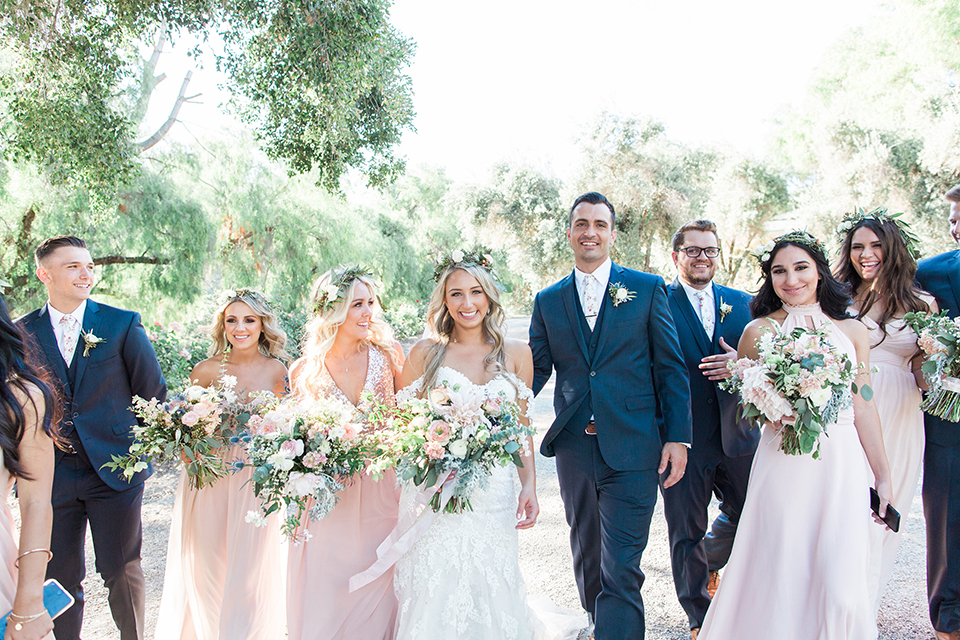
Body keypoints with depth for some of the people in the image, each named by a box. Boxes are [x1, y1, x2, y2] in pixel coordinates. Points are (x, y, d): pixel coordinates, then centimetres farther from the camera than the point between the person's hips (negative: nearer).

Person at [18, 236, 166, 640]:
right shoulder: (22, 332, 3)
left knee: (123, 572, 6)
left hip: (114, 469, -1)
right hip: (51, 476, 2)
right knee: (59, 578, 11)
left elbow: (153, 393, 3)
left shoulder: (123, 324, -1)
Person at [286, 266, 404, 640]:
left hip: (382, 494, 0)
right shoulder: (304, 372, -4)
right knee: (324, 604, 7)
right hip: (328, 502, 0)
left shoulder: (387, 356, -3)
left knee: (377, 600, 10)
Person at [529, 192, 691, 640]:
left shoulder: (647, 289, 3)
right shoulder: (548, 300, 9)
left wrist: (678, 436, -6)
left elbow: (671, 367, 1)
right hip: (574, 450, 4)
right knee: (586, 559, 19)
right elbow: (537, 369, 7)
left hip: (631, 451, -3)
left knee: (621, 571, -5)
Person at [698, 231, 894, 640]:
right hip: (782, 464, -2)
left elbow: (863, 408, 10)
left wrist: (883, 476, 11)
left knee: (838, 581, -1)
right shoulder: (759, 331, 1)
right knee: (779, 575, 1)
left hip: (841, 464, 2)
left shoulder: (852, 331, 7)